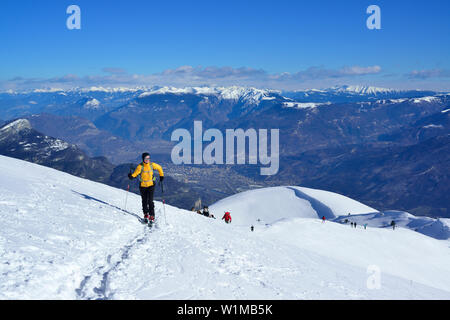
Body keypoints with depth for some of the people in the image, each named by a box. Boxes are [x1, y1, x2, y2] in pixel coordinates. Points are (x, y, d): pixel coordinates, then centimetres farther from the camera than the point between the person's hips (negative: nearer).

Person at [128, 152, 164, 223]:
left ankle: (152, 216, -3)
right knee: (144, 201, 13)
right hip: (142, 186, 1)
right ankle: (146, 214, 31)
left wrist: (161, 176, 12)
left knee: (150, 201, -12)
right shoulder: (140, 166, -14)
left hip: (151, 185, -1)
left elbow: (159, 168, 9)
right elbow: (135, 173, -19)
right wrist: (131, 176, -39)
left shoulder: (152, 165, -8)